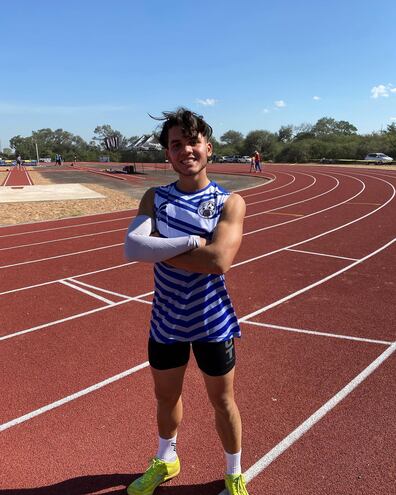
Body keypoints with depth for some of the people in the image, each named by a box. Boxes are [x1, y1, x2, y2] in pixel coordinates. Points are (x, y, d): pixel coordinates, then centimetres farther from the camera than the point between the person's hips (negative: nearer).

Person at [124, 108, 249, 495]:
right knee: (166, 397, 23)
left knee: (222, 401, 16)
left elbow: (218, 261, -28)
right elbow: (132, 248, -20)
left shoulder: (229, 203, -12)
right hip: (166, 321, 3)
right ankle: (165, 461, 52)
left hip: (212, 322, -3)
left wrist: (158, 249, -20)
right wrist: (189, 242, -28)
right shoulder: (155, 198, -3)